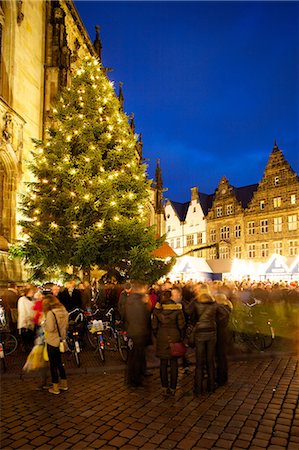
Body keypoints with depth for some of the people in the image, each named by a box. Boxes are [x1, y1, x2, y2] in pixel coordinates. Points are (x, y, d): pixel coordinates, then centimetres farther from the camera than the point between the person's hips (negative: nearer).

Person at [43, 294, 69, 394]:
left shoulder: (50, 313, -21)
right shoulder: (64, 311, 0)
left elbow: (50, 329, -21)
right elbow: (66, 326, 9)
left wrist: (44, 324, -4)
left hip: (52, 342, -7)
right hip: (61, 340, 7)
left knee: (53, 364, 8)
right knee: (59, 363, 22)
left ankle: (55, 388, 18)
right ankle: (64, 384, 31)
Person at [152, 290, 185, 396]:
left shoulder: (157, 309, -8)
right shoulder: (178, 309, -11)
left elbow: (154, 325, -1)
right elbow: (181, 325, -6)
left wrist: (156, 336, 14)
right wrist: (181, 337, 8)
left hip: (162, 337, 1)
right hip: (174, 336, -1)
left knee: (163, 362, 11)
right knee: (174, 362, 10)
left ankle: (165, 388, 17)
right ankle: (173, 388, 15)